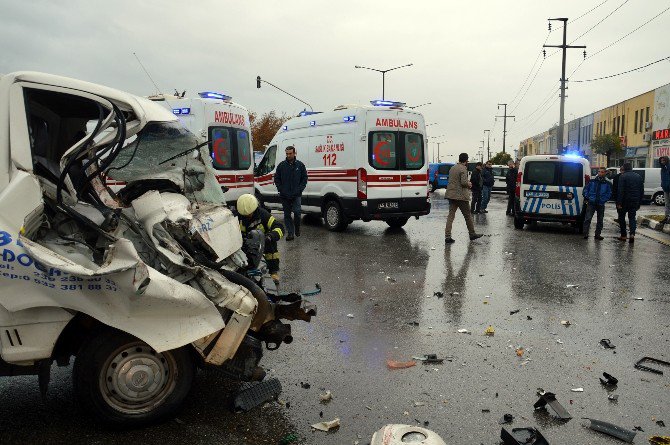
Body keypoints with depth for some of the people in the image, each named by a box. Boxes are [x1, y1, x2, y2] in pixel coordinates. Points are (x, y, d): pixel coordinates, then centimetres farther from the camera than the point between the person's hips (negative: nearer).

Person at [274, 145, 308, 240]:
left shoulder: (300, 165, 4)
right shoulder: (281, 165, 5)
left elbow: (304, 178, 7)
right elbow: (276, 179, 9)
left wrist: (300, 189, -3)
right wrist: (280, 189, -1)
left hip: (296, 194, -2)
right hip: (284, 195, 2)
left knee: (296, 212, -13)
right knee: (287, 215, 5)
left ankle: (297, 229, 12)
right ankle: (290, 233, 11)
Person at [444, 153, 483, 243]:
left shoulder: (452, 168, 15)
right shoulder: (463, 169, -12)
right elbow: (464, 182, -21)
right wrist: (469, 184, 0)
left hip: (451, 194, 7)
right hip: (460, 196, -7)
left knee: (451, 215, 4)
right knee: (467, 215, 7)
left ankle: (447, 236, -3)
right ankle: (472, 234, 19)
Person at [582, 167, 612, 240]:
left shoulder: (607, 184, 4)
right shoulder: (592, 181, 4)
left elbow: (609, 194, 3)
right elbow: (585, 190, 6)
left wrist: (603, 200, -10)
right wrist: (587, 197, -7)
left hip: (601, 205, 2)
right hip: (591, 203, -2)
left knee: (600, 220, 10)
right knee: (588, 218, -11)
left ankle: (597, 234, 21)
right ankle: (585, 234, -9)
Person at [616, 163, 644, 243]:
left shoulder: (623, 176, -10)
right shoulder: (639, 177, 9)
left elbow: (620, 190, -16)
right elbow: (642, 191, 13)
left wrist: (619, 203, -16)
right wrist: (639, 202, 18)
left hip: (625, 201, -4)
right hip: (635, 201, 4)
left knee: (622, 217, 10)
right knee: (632, 217, 11)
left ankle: (623, 236, 12)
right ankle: (632, 234, -10)